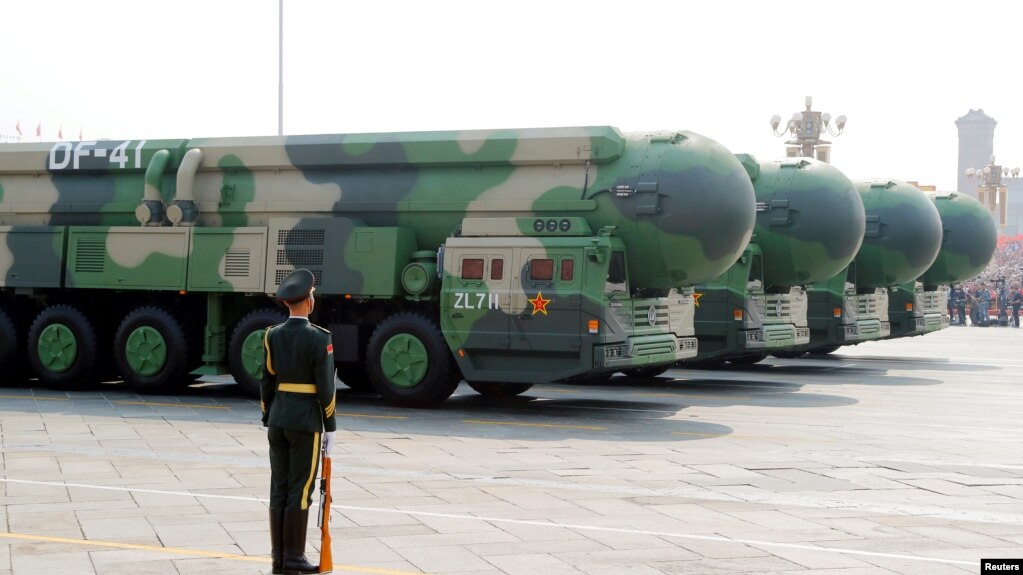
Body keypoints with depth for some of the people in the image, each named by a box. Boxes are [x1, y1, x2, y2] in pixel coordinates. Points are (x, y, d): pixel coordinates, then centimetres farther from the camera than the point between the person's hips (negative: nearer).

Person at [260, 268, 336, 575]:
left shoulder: (273, 335, 5)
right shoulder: (318, 338, -11)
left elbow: (266, 382, 7)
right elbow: (325, 387, -12)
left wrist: (268, 420, 15)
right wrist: (330, 426, -4)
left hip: (278, 418, 6)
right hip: (306, 421, -6)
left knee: (279, 489, 8)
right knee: (300, 490, -1)